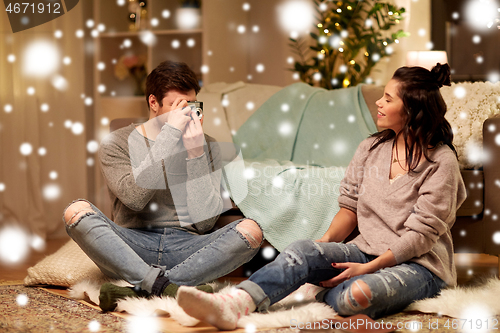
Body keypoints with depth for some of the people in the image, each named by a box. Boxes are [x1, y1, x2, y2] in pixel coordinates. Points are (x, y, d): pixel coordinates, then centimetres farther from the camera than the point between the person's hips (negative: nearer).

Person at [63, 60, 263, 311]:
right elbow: (135, 198, -14)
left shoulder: (207, 146, 12)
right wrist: (170, 133, -12)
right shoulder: (117, 143, 7)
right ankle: (170, 288, -39)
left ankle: (139, 290, -33)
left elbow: (204, 221, 0)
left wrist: (195, 154, -7)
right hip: (134, 248, -1)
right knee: (77, 211, -26)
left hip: (187, 249, 1)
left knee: (251, 230, -26)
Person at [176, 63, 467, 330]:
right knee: (303, 251, -26)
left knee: (356, 294, -40)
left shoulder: (441, 161, -8)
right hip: (367, 250, 5)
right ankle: (233, 306, -46)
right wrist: (327, 241, -9)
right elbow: (351, 205, 11)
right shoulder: (371, 148, 13)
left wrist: (368, 268, -20)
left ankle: (329, 294, -6)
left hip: (419, 264, -5)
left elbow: (422, 233, -13)